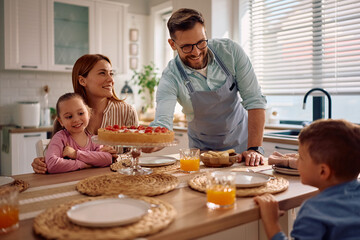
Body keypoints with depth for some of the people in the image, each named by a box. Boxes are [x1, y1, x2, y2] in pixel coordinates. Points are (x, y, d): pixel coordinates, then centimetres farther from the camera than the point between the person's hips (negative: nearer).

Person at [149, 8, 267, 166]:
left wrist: (254, 149, -22)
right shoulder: (170, 78, -18)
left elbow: (254, 100, -14)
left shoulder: (230, 51, -14)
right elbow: (162, 124, -27)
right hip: (203, 150, 0)